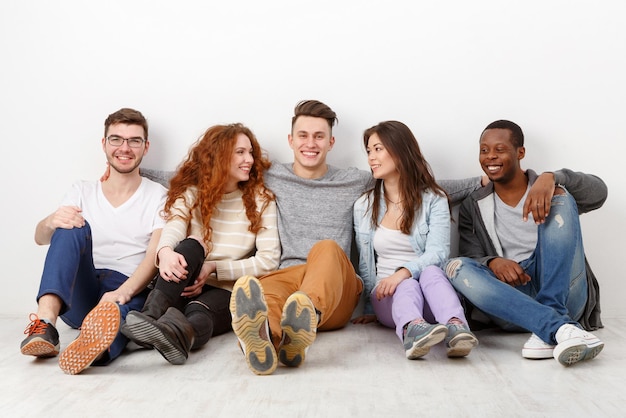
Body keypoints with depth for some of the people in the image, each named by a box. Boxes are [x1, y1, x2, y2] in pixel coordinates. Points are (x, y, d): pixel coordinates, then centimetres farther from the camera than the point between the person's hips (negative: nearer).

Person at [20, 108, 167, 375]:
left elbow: (155, 256, -7)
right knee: (73, 227, -24)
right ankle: (45, 323, -42)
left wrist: (123, 292, -27)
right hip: (77, 295, 2)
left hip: (130, 292, -2)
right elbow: (40, 238, 2)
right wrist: (51, 222, -24)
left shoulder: (158, 196, 8)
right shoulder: (83, 192, 14)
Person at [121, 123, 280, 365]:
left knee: (199, 312, -35)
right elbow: (173, 229, -14)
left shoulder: (260, 200, 7)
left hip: (227, 291, -1)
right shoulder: (191, 193, 8)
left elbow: (269, 260, -3)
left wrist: (214, 268, -13)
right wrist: (165, 251, -39)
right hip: (185, 286, 1)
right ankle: (152, 316, -54)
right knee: (191, 245, -30)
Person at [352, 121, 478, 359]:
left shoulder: (434, 200, 3)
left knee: (431, 272, -35)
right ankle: (412, 329, -66)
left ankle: (456, 327, -62)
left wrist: (404, 272, -29)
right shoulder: (364, 206, 13)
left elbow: (437, 253, -11)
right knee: (407, 287, -34)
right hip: (387, 296, 1)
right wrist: (370, 309, 9)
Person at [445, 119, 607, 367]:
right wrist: (492, 262, -22)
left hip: (563, 294, -1)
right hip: (513, 299, 1)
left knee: (559, 198, -18)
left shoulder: (546, 191, 9)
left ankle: (546, 332, -31)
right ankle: (560, 328, -42)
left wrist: (551, 178, -30)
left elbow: (598, 193, -11)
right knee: (457, 268, -26)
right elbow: (471, 259, 2)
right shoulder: (473, 208, 15)